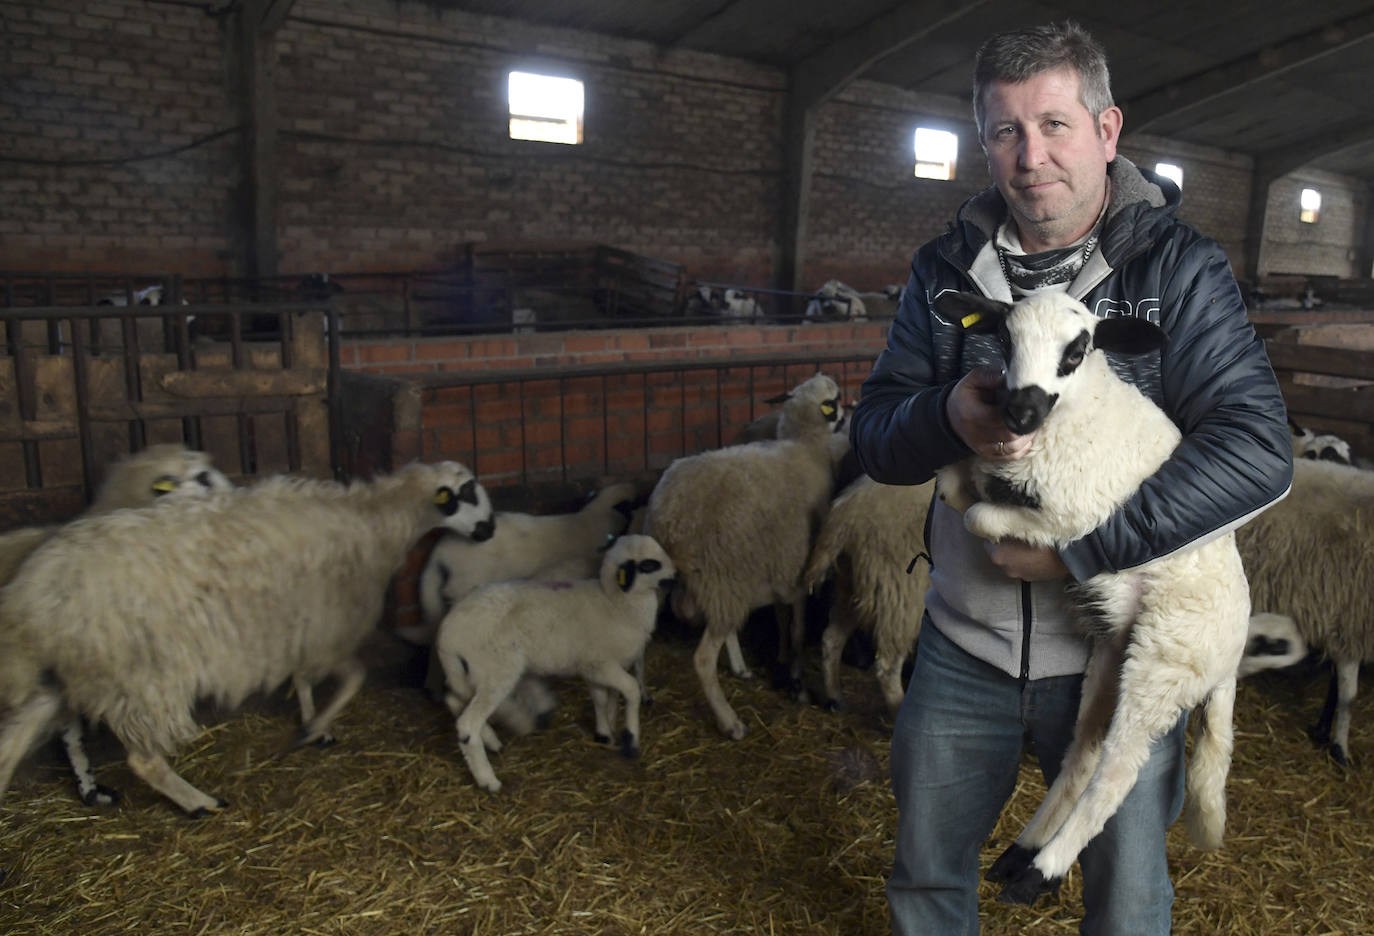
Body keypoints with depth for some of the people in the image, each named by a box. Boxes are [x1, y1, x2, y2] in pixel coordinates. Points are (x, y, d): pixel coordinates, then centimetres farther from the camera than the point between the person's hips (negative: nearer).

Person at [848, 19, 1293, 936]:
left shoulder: (1178, 267, -9)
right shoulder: (947, 268, 0)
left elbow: (1258, 450, -17)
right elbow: (874, 437, -1)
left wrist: (1079, 547, -23)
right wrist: (946, 416, -24)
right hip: (966, 645, 3)